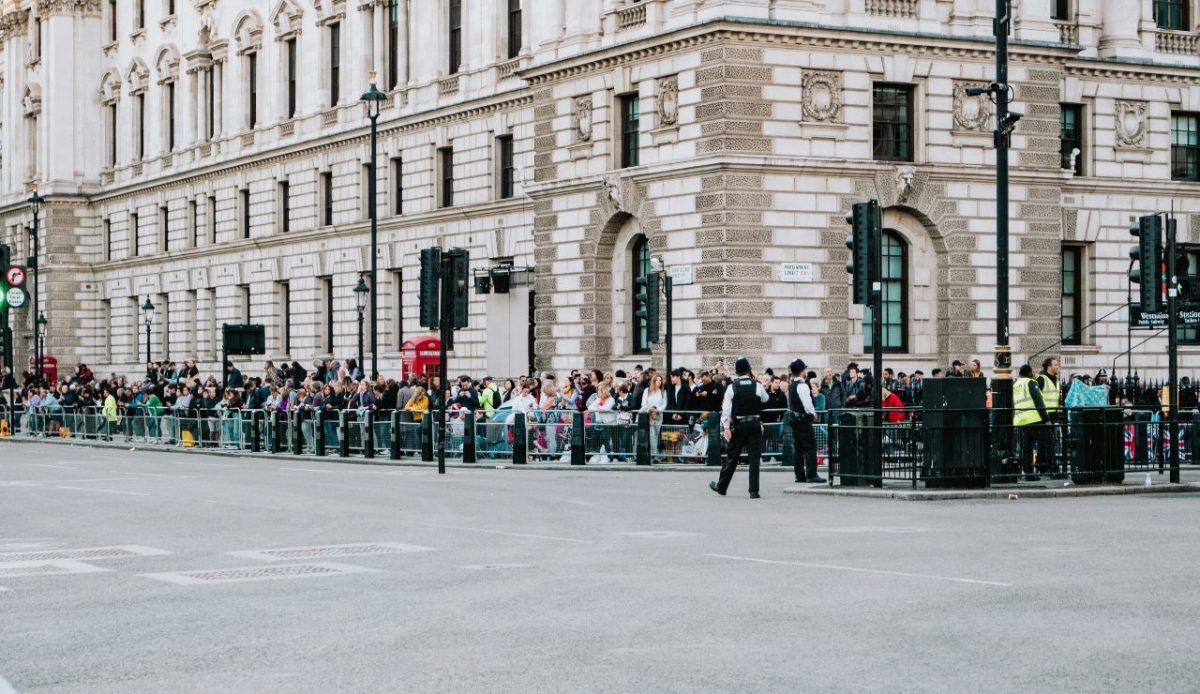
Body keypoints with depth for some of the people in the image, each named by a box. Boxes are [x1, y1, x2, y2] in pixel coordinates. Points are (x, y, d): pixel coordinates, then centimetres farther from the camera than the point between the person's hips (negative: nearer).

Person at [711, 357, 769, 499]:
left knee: (732, 457, 11)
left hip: (738, 426, 0)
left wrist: (726, 427, -7)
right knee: (754, 458, 1)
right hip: (755, 425, 0)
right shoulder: (757, 386, -4)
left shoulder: (732, 387, -5)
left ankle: (721, 486, 22)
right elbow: (765, 399, 17)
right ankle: (754, 491, -3)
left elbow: (726, 408, -8)